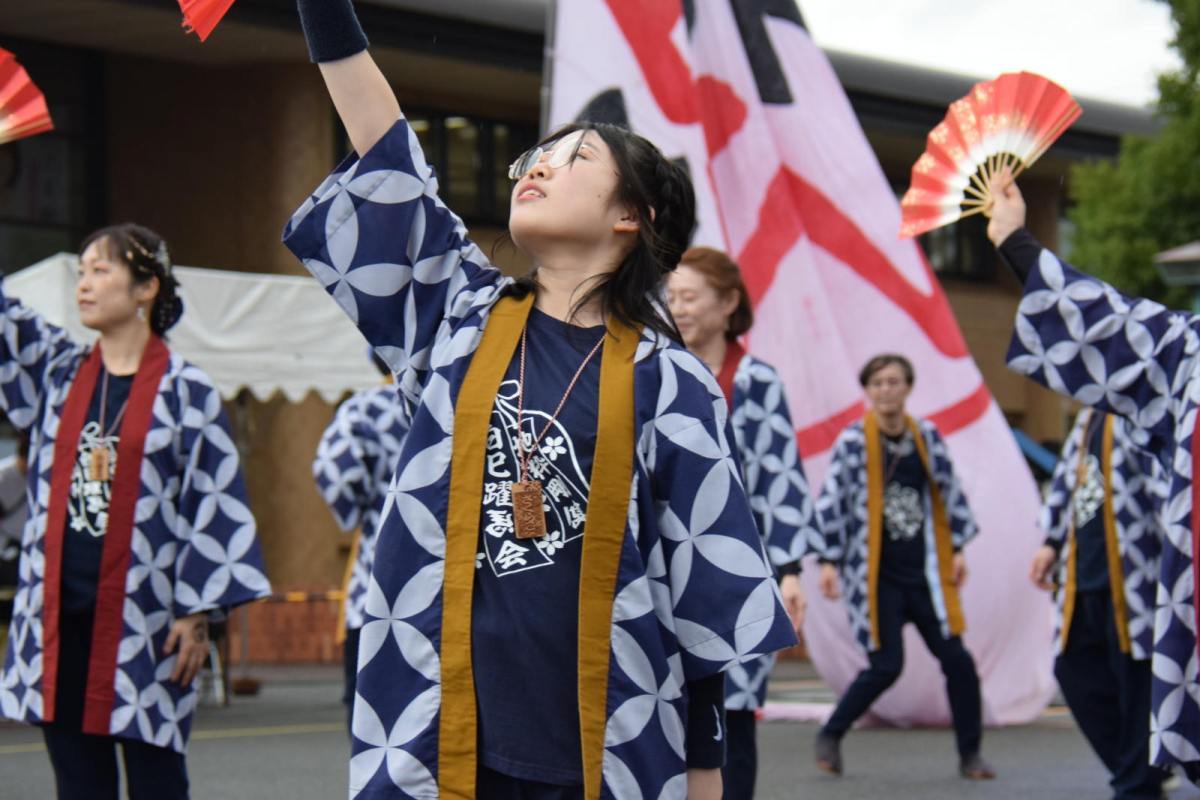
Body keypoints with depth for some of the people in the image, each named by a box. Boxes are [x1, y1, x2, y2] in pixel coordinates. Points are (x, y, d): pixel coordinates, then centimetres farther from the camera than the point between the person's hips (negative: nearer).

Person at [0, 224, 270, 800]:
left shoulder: (186, 391, -3)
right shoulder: (57, 368, 10)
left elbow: (215, 504, -3)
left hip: (141, 617, -4)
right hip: (59, 612, 4)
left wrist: (197, 613, -8)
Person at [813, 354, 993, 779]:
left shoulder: (927, 436, 4)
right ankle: (830, 736, 14)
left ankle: (970, 754, 11)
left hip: (925, 571, 3)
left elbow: (950, 493, 12)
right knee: (885, 667, -6)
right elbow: (832, 502, -4)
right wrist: (829, 561, -7)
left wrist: (958, 548, 9)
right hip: (876, 576, -3)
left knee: (956, 659, -1)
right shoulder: (853, 441, -6)